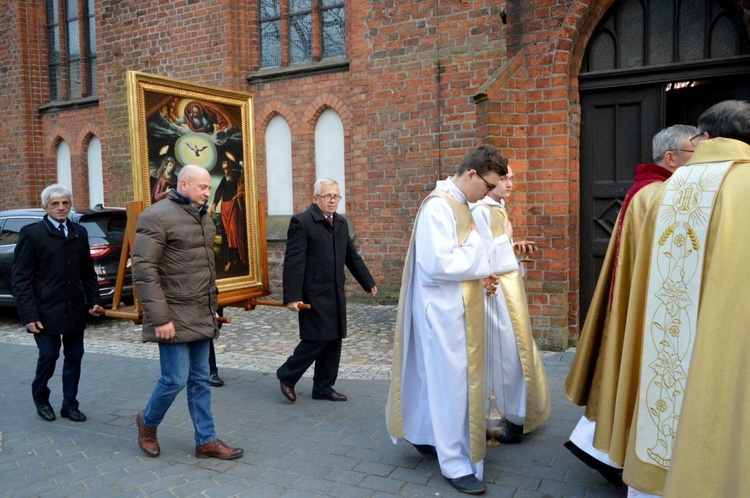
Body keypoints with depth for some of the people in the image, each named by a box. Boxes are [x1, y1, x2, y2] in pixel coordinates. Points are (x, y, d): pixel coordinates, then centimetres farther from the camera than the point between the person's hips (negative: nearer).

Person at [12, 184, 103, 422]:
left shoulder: (79, 233, 9)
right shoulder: (31, 233, -4)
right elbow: (21, 278, -6)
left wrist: (94, 300, 4)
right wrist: (29, 314, -12)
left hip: (75, 309, 4)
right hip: (46, 311, -4)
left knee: (74, 357, 8)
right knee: (48, 355, 1)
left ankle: (70, 405, 23)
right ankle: (40, 398, 29)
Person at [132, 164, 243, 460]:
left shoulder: (203, 217, 13)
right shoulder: (157, 216, -12)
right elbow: (144, 271, -16)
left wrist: (213, 306, 16)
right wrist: (160, 318, -19)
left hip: (201, 316, 7)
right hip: (175, 318, -7)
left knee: (200, 380, 12)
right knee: (176, 379, -1)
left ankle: (206, 441, 21)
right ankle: (148, 423, 27)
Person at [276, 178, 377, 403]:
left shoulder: (341, 223, 14)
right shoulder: (301, 222, -10)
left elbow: (352, 256, 21)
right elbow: (293, 262, -15)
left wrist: (368, 283, 22)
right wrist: (292, 297, -20)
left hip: (336, 295, 7)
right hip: (314, 296, -7)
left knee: (333, 342, 10)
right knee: (317, 340, -6)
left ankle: (323, 387, 24)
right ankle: (287, 376, 16)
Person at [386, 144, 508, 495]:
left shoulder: (458, 204, 11)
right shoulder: (439, 207, -20)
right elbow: (438, 263, -27)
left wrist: (477, 269, 1)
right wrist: (479, 257, -15)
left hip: (456, 307, 10)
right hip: (443, 309, -10)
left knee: (440, 378, 20)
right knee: (451, 383, 1)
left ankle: (424, 435, 37)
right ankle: (456, 464, 15)